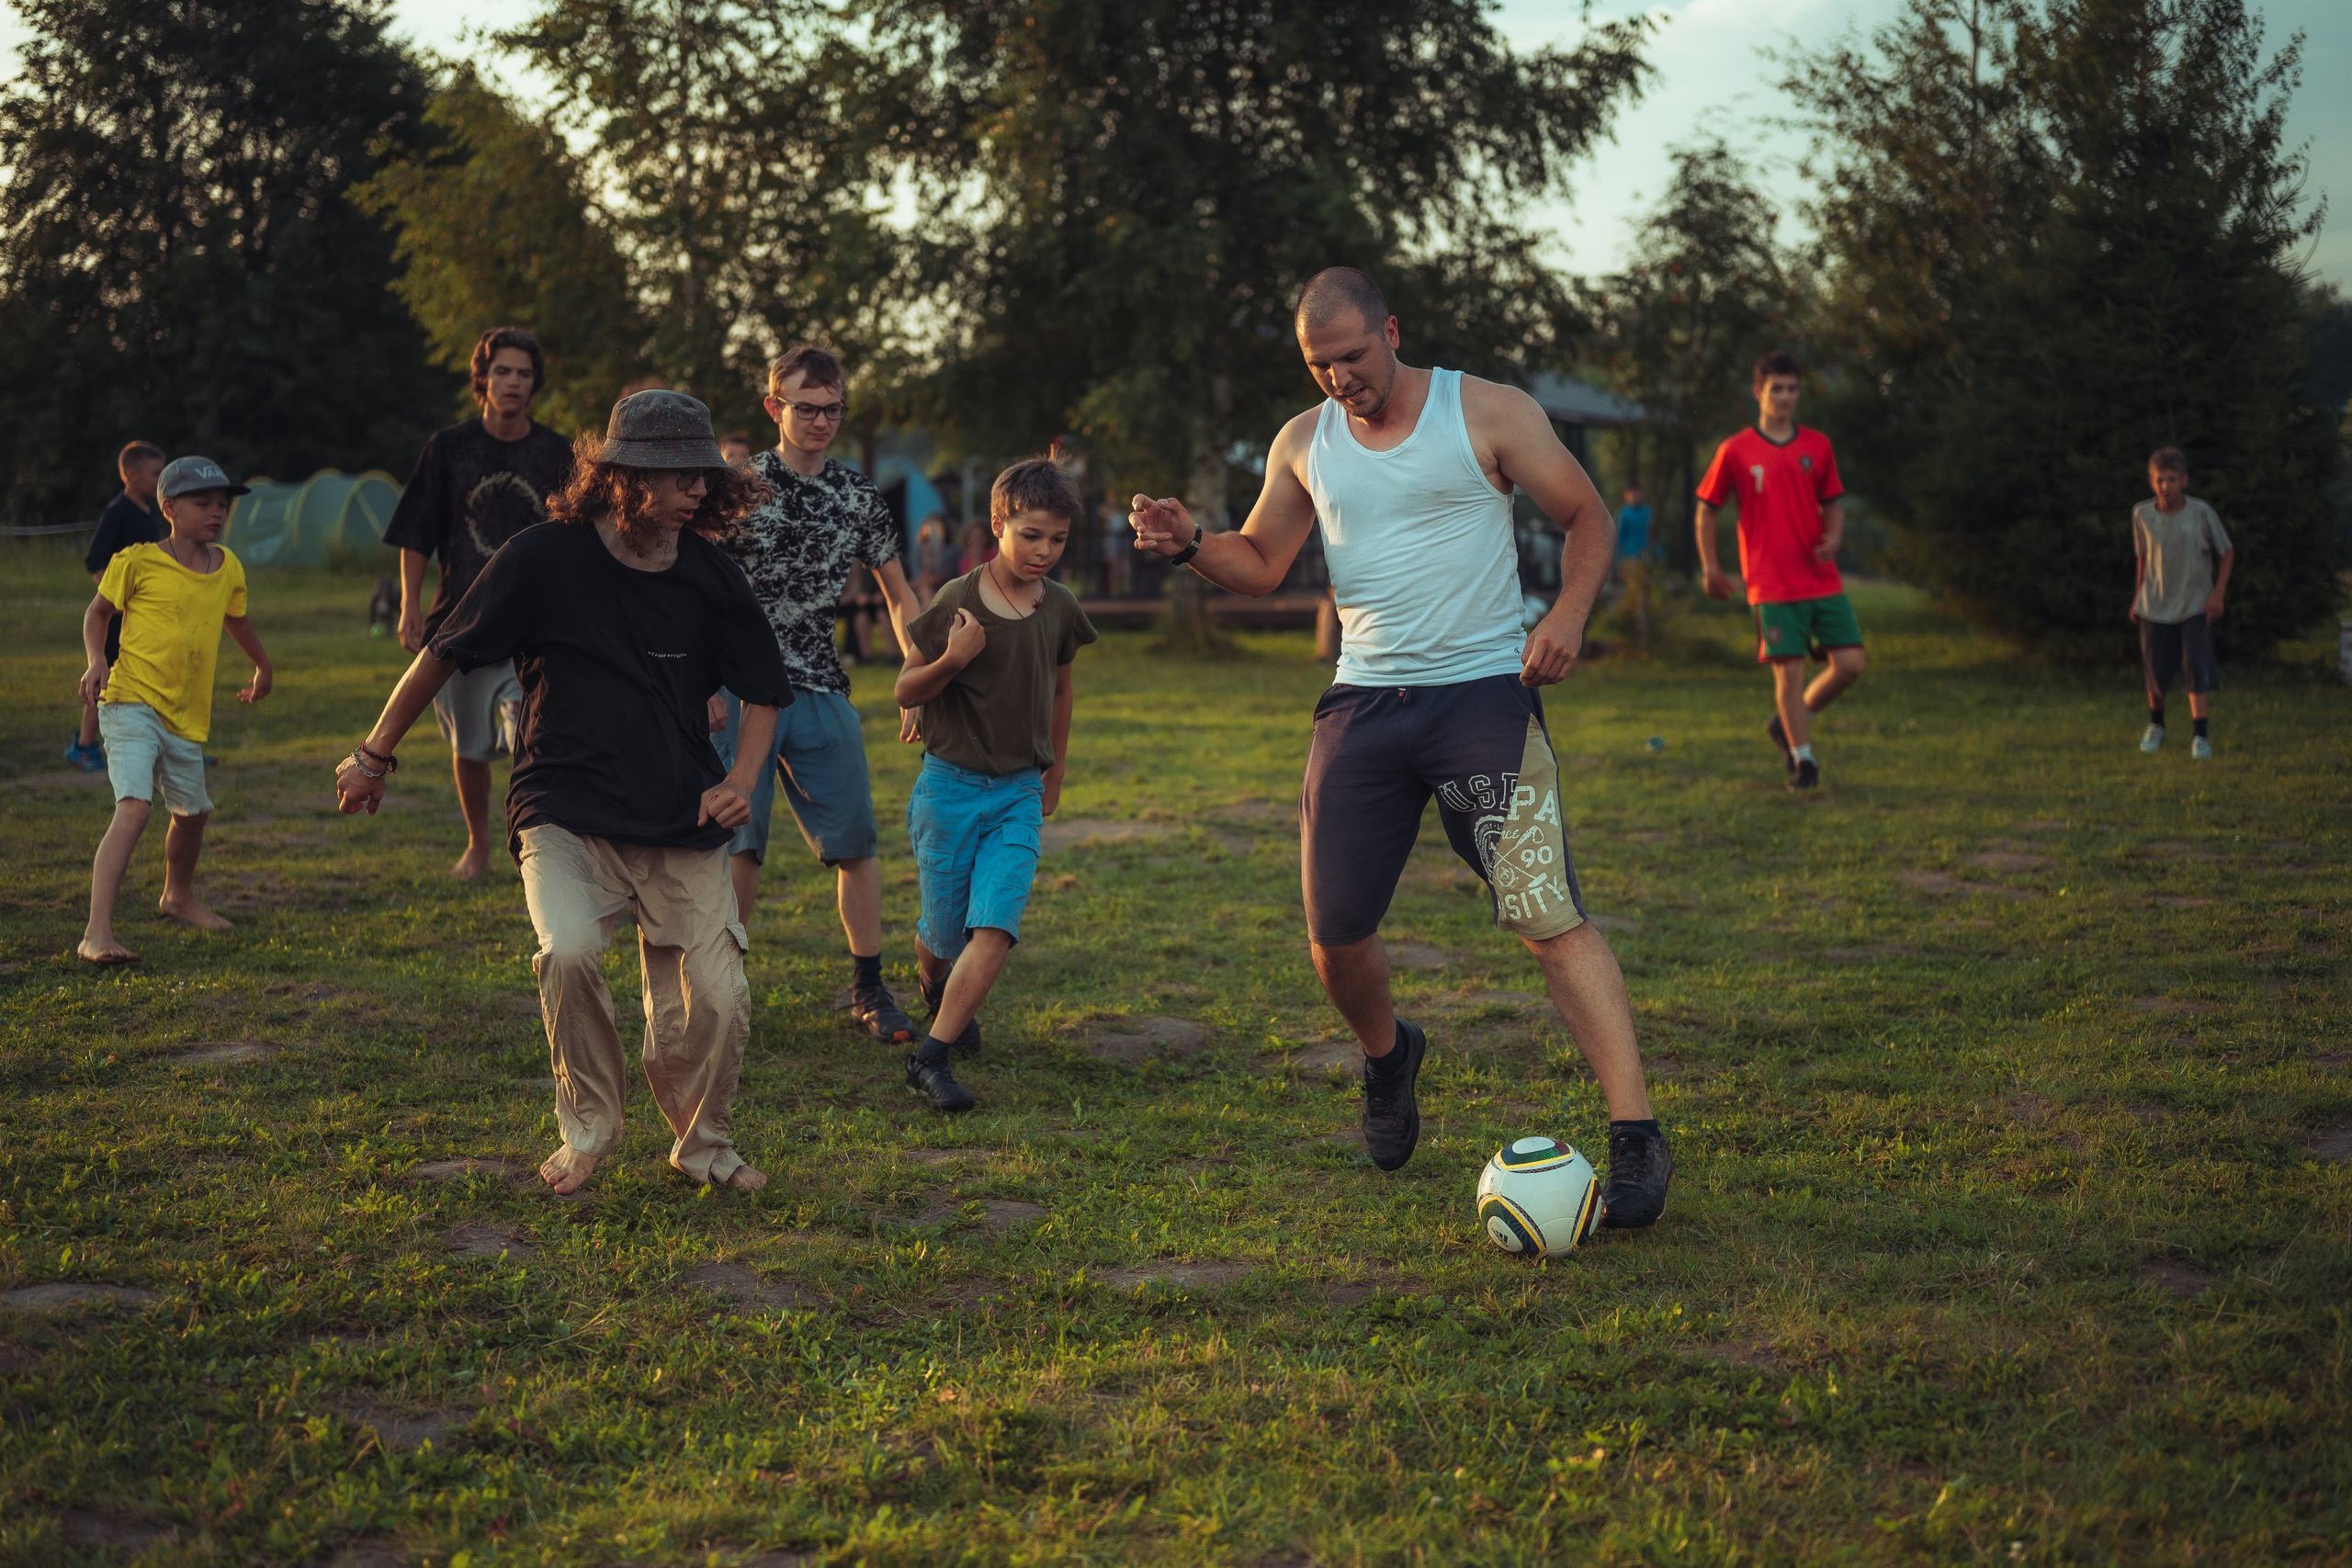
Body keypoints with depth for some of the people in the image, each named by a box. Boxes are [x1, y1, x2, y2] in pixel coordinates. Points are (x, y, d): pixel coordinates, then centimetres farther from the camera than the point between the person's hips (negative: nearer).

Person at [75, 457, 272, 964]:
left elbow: (236, 620, 27)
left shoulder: (228, 569, 7)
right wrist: (96, 660, -11)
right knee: (134, 808, -23)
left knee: (192, 813, 22)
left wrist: (262, 668, 41)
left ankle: (178, 895, 51)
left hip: (186, 716, 6)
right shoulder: (136, 562, -8)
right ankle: (97, 932, -27)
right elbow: (98, 611, 6)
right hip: (132, 705, -6)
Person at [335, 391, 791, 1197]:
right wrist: (374, 755, 9)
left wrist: (740, 779, -3)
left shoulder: (710, 576, 0)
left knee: (717, 1002, -4)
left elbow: (764, 690, 14)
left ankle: (704, 1145, 26)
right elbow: (444, 654, 2)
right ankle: (589, 1124, -3)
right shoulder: (545, 557, -9)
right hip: (564, 813, -3)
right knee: (568, 951, -29)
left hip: (683, 824, 3)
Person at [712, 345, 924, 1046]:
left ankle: (868, 988, 13)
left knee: (855, 841, 1)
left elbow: (897, 593, 16)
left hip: (822, 689, 3)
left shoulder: (859, 495, 8)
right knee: (738, 841, -5)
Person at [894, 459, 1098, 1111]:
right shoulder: (956, 603, -12)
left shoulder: (1060, 608, 2)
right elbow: (906, 692, -5)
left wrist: (1055, 772, 26)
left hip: (1019, 794, 3)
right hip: (950, 787, -3)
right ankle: (937, 993, 43)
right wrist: (951, 662, -24)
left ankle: (931, 1057, -10)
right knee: (944, 930, 8)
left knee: (995, 927, -15)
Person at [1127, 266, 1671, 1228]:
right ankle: (1387, 1056, 37)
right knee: (1335, 936, 4)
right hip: (1363, 706, 4)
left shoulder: (1485, 412, -1)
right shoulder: (1303, 444, 11)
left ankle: (1636, 1141, -14)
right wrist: (1186, 546, -3)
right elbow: (1260, 564, 18)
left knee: (1549, 920, -15)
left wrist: (1568, 613, -14)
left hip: (1485, 695, -4)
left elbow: (1586, 517, 4)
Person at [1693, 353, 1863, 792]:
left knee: (1850, 664, -2)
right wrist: (1709, 566, 0)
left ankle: (1787, 723, 19)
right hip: (1772, 586, -4)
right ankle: (1802, 760, 8)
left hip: (1823, 581, 4)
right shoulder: (1735, 451, -1)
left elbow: (1833, 504, 17)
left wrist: (1833, 537, -4)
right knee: (1789, 671, -6)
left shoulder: (1817, 446, 8)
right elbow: (1707, 508, 7)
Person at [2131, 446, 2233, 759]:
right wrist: (2137, 598, 13)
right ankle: (2155, 726, 33)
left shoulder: (2201, 513, -10)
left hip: (2195, 605, -2)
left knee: (2196, 668, -11)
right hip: (2155, 606, 2)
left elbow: (2227, 552, 1)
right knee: (2155, 670, 8)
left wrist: (2217, 593, -6)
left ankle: (2201, 737, -8)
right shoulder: (2142, 515, -4)